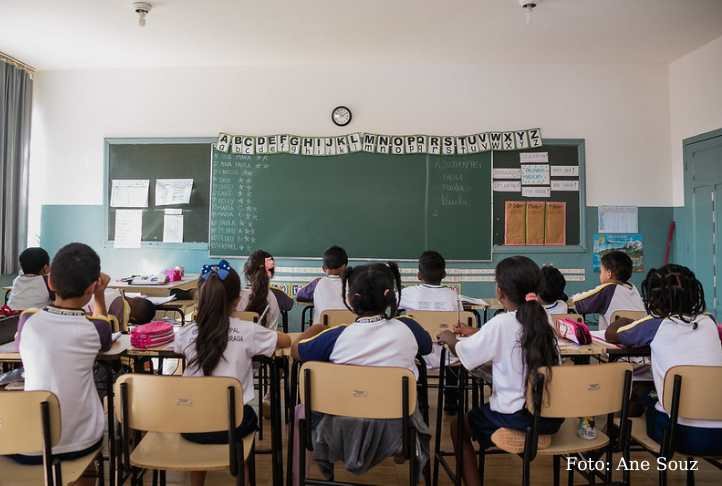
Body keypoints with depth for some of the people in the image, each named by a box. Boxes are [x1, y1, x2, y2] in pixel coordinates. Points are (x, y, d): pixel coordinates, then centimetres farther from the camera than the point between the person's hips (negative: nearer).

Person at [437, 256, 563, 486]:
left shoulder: (501, 323, -18)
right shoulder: (542, 320, 1)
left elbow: (462, 352, -10)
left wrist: (449, 338, 11)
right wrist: (476, 333, 24)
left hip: (517, 416, -6)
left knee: (458, 426, 17)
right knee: (479, 413, 32)